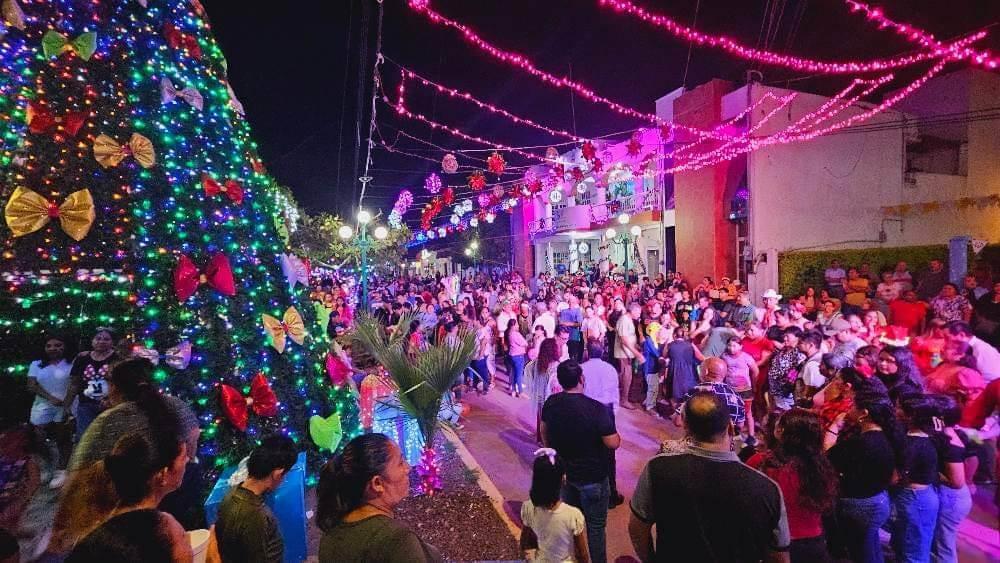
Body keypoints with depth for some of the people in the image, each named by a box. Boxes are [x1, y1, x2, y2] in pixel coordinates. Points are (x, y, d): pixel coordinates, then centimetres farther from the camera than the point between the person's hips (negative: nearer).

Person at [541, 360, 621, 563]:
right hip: (592, 477, -5)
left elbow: (544, 432, 7)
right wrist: (615, 433, 1)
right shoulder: (597, 409, -27)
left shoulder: (551, 403, -9)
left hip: (562, 471, 6)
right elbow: (614, 443, -21)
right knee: (595, 525, 14)